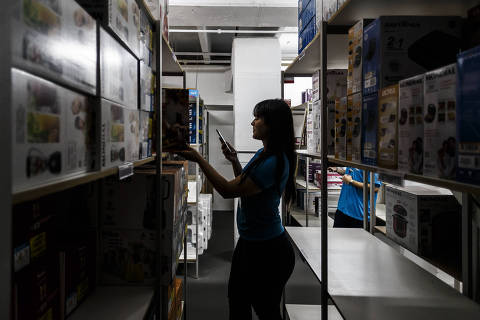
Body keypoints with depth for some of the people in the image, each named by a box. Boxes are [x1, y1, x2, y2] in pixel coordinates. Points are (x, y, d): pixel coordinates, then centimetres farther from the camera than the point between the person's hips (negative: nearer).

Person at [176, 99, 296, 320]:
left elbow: (228, 190, -24)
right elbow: (244, 186, 18)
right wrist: (234, 161, 5)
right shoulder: (262, 154, 5)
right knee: (237, 298, 24)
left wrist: (198, 159, -19)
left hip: (268, 250, -10)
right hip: (249, 242, 10)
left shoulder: (274, 162, -27)